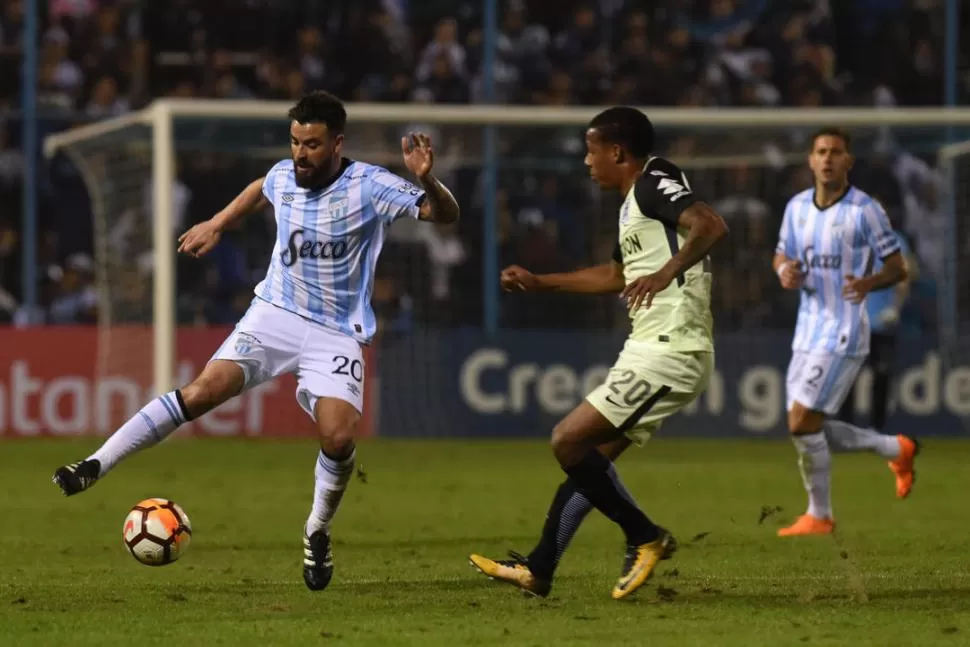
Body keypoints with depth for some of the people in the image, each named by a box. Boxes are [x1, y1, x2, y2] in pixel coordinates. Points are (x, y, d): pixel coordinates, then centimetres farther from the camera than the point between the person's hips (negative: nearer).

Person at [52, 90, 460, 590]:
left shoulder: (370, 187, -13)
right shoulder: (283, 176, 0)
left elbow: (445, 215, -19)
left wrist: (426, 179, -38)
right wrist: (216, 224, 29)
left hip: (335, 336, -2)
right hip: (274, 314, 2)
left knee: (338, 438, -22)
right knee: (205, 390, -19)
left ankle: (318, 535, 7)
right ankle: (95, 466, -20)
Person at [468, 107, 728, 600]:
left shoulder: (654, 183, -11)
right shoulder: (634, 202, 20)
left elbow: (711, 225, -29)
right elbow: (615, 275, 36)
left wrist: (667, 272, -41)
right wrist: (539, 282, 39)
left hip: (668, 352, -10)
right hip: (649, 350, 10)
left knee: (568, 441, -10)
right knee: (592, 455, 14)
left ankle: (644, 538, -1)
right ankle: (537, 570, 19)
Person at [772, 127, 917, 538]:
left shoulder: (865, 210, -11)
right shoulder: (797, 207, 7)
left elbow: (898, 268, -7)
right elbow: (782, 257, 18)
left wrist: (868, 283, -28)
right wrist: (785, 273, -7)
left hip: (843, 333, -7)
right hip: (808, 331, 7)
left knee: (802, 422, -12)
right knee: (809, 430, 9)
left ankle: (819, 515, 5)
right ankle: (896, 450, 30)